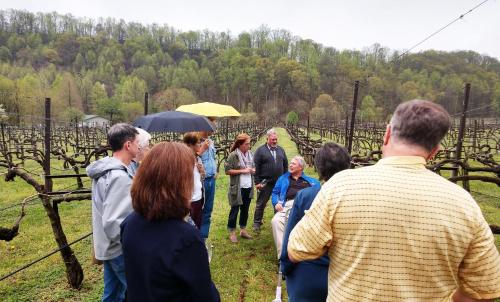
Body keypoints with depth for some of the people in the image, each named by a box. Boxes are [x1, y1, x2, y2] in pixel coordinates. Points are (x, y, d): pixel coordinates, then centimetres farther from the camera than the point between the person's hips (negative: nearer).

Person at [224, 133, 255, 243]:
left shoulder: (250, 154, 6)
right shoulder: (233, 155, -14)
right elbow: (227, 170, -15)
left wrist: (253, 170, -5)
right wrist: (242, 171, -19)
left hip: (248, 187, 6)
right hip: (237, 188, -6)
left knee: (245, 209, 16)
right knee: (235, 210, 6)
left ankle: (243, 230, 31)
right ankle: (232, 233, 20)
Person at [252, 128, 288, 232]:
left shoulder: (280, 150, 9)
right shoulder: (260, 150, -5)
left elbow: (285, 164, 15)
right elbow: (256, 167, -7)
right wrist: (257, 182, -10)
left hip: (279, 182, 4)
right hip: (265, 183, -4)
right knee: (261, 204, 6)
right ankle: (257, 223, 20)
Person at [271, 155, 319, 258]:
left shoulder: (309, 180, 30)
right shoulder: (283, 178, 32)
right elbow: (275, 192, 23)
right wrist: (276, 203, 4)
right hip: (287, 205, 2)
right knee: (276, 221, -30)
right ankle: (282, 254, -28)